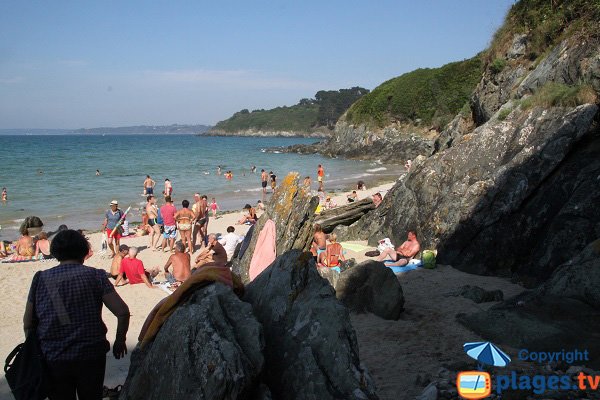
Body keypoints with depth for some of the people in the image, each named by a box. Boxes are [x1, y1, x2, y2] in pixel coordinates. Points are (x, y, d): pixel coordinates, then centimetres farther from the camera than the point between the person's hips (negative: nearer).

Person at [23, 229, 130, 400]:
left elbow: (28, 324, 3)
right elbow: (122, 312, -12)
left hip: (52, 359, 1)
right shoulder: (95, 276, -7)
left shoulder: (40, 279, -1)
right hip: (91, 355, -1)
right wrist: (120, 340, 4)